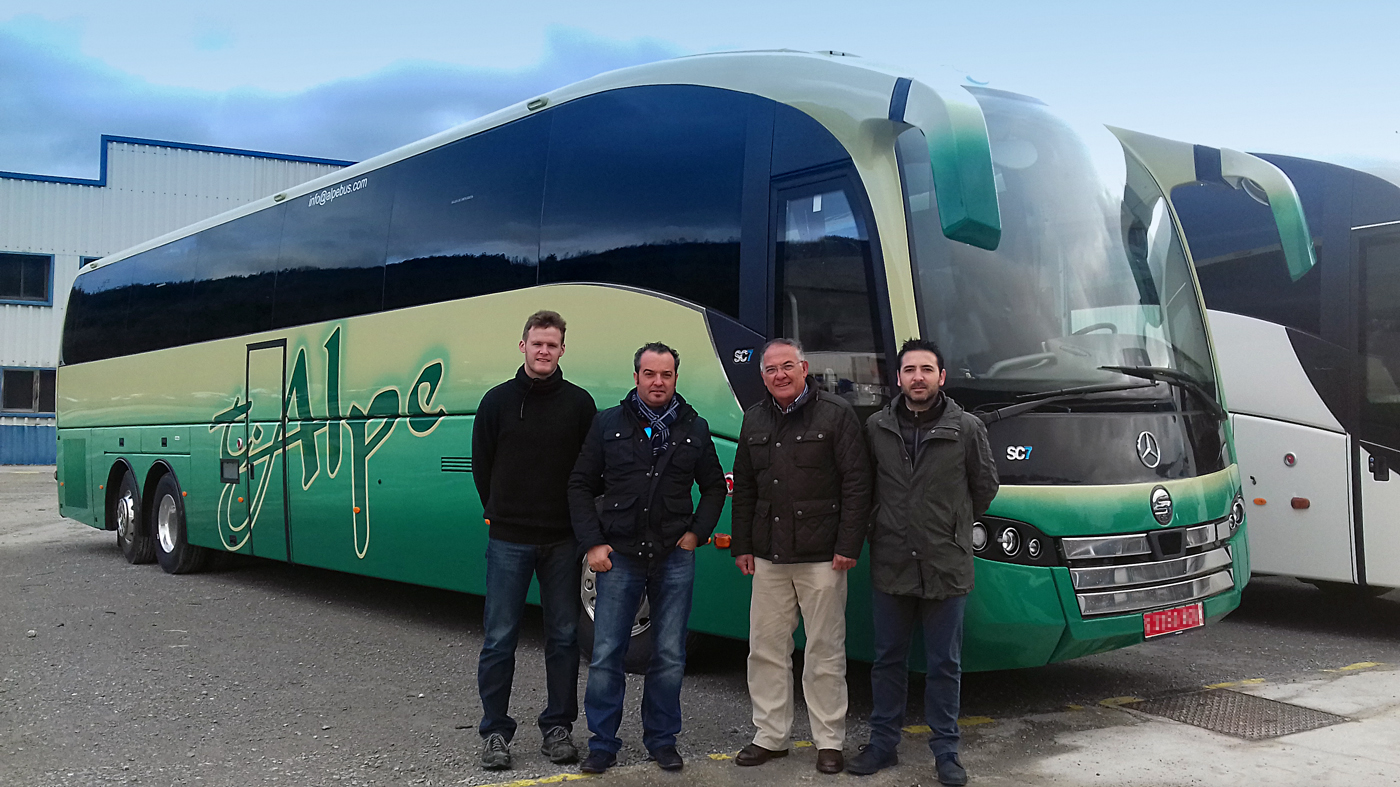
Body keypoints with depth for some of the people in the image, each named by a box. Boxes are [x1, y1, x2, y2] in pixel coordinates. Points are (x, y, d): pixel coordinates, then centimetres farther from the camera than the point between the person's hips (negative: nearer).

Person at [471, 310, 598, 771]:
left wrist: (580, 523, 2)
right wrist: (499, 513, 8)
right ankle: (495, 732, 12)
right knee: (500, 639, 1)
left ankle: (558, 727, 19)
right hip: (509, 540, -1)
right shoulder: (498, 400, 4)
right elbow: (481, 465, 9)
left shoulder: (580, 403, 4)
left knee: (564, 637, 7)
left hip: (563, 541, 1)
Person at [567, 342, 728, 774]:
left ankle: (662, 739, 22)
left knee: (670, 657, 6)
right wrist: (593, 543, -2)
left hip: (674, 559, 1)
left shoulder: (694, 429, 7)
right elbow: (581, 486, 6)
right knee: (606, 656, 1)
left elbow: (715, 488, 17)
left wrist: (696, 533, 4)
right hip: (618, 556, -1)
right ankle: (603, 743, 14)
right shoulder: (609, 423, 4)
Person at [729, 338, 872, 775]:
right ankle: (770, 736, 20)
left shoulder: (836, 415, -3)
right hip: (768, 557, 5)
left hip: (821, 557, -5)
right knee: (766, 649, 8)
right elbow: (743, 488, 18)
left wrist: (847, 546, -11)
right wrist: (741, 546, 12)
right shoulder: (754, 421, 13)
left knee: (825, 652, 2)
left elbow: (856, 485, -6)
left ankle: (829, 742, 13)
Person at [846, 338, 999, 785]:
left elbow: (985, 486, 9)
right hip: (890, 567, 2)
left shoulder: (967, 428, -4)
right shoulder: (876, 428, 1)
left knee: (945, 665, 7)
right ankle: (883, 743, 26)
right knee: (888, 660, 12)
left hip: (946, 568, -2)